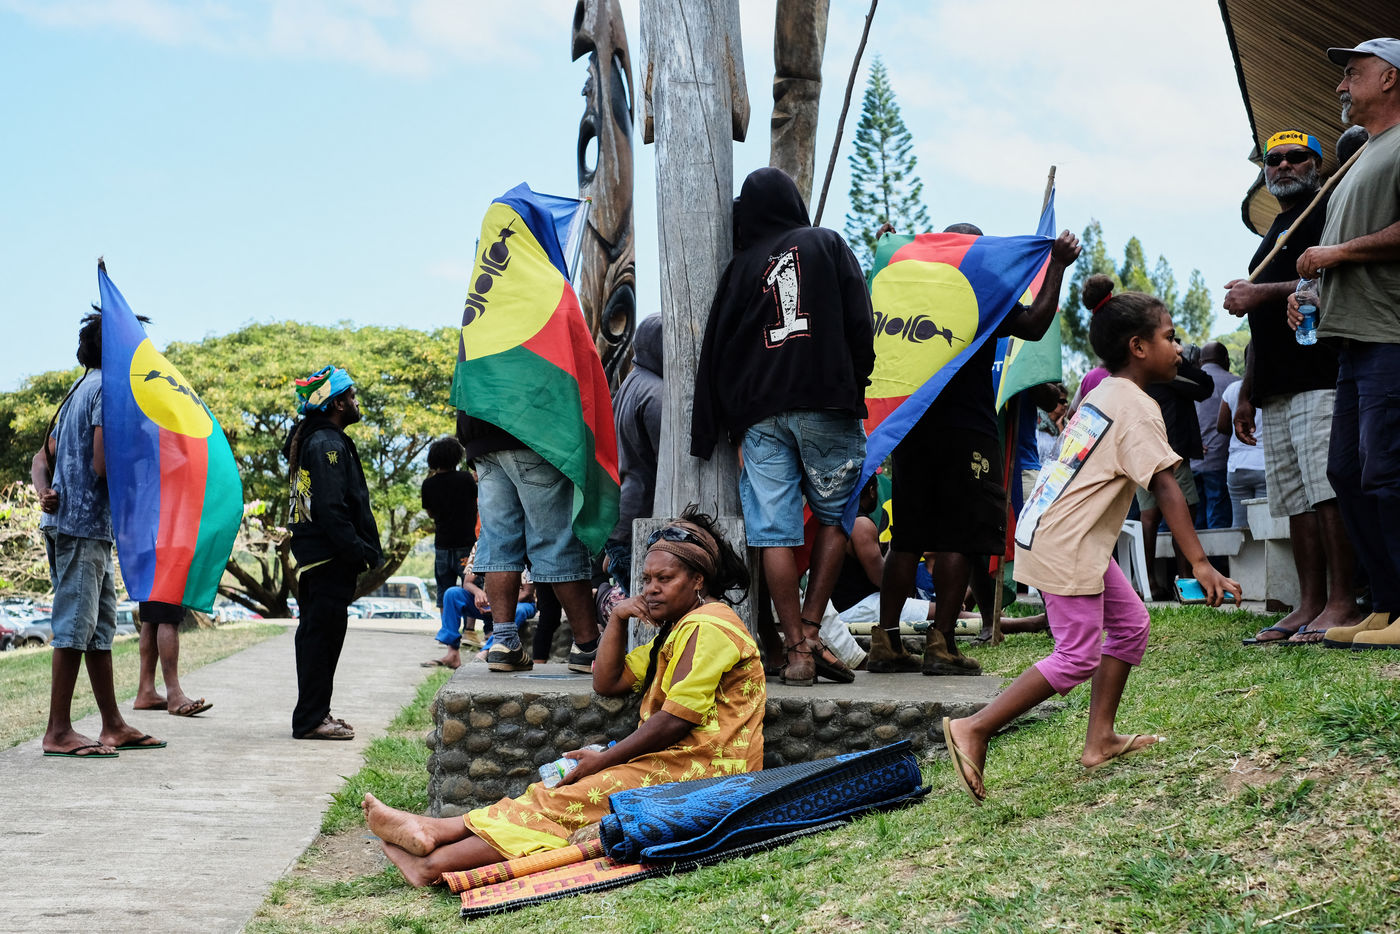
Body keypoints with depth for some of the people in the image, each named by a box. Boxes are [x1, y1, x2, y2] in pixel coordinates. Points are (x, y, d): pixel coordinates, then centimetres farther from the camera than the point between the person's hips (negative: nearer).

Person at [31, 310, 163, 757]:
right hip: (85, 523, -10)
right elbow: (103, 465, -19)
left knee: (100, 624, 12)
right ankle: (58, 731, -2)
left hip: (65, 517, 10)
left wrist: (45, 492, 2)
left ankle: (113, 725, 17)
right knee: (75, 624, -6)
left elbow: (41, 457, 18)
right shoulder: (109, 388, -10)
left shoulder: (78, 390, 21)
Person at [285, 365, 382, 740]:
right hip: (329, 557, -11)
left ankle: (314, 713, 22)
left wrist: (363, 550, 17)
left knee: (316, 632, 14)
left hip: (314, 554, 11)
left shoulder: (309, 440, 19)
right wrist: (359, 552, -20)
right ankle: (311, 719, -4)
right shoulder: (327, 444, -15)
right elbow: (332, 508, -22)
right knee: (323, 631, -7)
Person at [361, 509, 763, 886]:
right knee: (556, 797, -8)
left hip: (698, 769, -9)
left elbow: (677, 719, -17)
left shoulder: (708, 627, -9)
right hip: (671, 764, 9)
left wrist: (604, 760, -12)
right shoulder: (677, 631, 24)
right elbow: (607, 683, 19)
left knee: (562, 802, -18)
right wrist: (617, 619, 6)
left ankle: (437, 861, -23)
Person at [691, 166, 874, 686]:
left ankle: (796, 649, -1)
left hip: (761, 414, 1)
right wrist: (856, 386, 9)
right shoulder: (827, 244, 8)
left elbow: (718, 348, 10)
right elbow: (859, 321, 0)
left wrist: (713, 430, 14)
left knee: (775, 531, 0)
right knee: (835, 515, 12)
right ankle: (810, 630, 3)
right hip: (827, 403, -1)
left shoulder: (740, 266, 12)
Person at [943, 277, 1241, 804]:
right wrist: (1199, 563, -25)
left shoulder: (1101, 395, 14)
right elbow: (1165, 488, -22)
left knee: (1130, 624, 16)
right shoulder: (1138, 408, -14)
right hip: (1064, 543, -10)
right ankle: (974, 730, -6)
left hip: (1068, 536, 10)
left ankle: (1100, 740, 19)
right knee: (1078, 657, -6)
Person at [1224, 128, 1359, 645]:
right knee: (1297, 502, 4)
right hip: (1276, 391, 8)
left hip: (1320, 377, -8)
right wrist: (1246, 395, 23)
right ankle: (1310, 605, 5)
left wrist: (1263, 293, -13)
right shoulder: (1272, 237, 27)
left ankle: (1342, 603, -14)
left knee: (1329, 493, -14)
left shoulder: (1328, 214, 3)